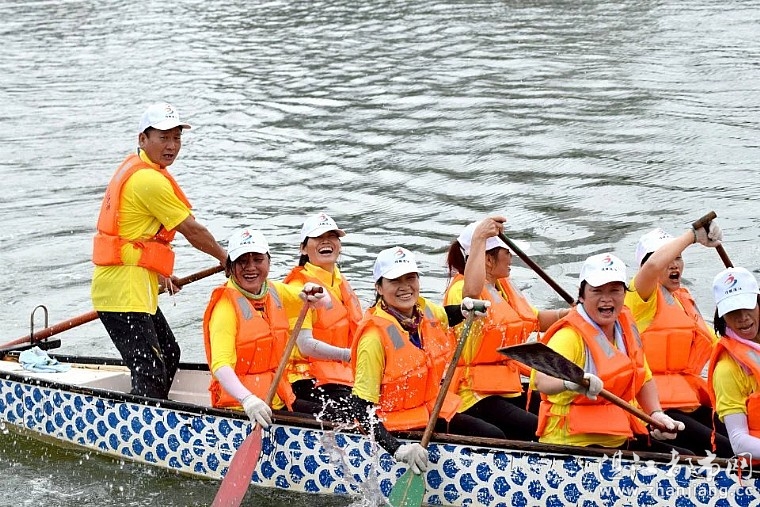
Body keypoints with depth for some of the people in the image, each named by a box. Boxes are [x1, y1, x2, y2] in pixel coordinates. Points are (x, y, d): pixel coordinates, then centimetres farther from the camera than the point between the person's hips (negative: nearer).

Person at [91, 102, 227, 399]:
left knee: (169, 355, 22)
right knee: (151, 374, -15)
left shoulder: (132, 167, 15)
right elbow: (192, 231, -9)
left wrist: (159, 274, 25)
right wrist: (225, 258, 7)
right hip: (124, 293, -11)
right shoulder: (150, 180, -17)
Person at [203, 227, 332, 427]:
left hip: (280, 402, 7)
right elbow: (220, 365, -24)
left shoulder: (275, 292, 12)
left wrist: (313, 294, -3)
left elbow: (326, 302, 21)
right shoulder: (226, 305, -11)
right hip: (238, 408, -7)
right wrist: (247, 400, -41)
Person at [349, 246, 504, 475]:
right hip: (396, 427, -7)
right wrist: (397, 449, -35)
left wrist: (465, 309, 5)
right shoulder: (374, 336, -23)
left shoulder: (427, 311, -1)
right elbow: (361, 407, -24)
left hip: (435, 413, 7)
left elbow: (444, 318, 28)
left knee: (495, 437, -4)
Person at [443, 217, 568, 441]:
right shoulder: (459, 290, -13)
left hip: (508, 389, 10)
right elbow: (472, 290, -38)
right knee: (538, 430, -26)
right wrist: (478, 240, -36)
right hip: (474, 396, -10)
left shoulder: (505, 288, 19)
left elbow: (536, 320, 27)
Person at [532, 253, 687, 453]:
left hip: (621, 439, 8)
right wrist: (570, 383, -56)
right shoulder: (570, 336, -18)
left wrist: (656, 413, 5)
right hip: (572, 442, -8)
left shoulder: (626, 326, 8)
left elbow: (643, 379, 21)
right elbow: (542, 379, -36)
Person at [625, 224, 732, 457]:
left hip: (691, 403, 8)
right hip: (656, 408, -8)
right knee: (727, 451, -24)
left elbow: (714, 343, 29)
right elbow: (654, 265, -24)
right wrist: (693, 235, -16)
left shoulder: (684, 298, 24)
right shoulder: (641, 294, -1)